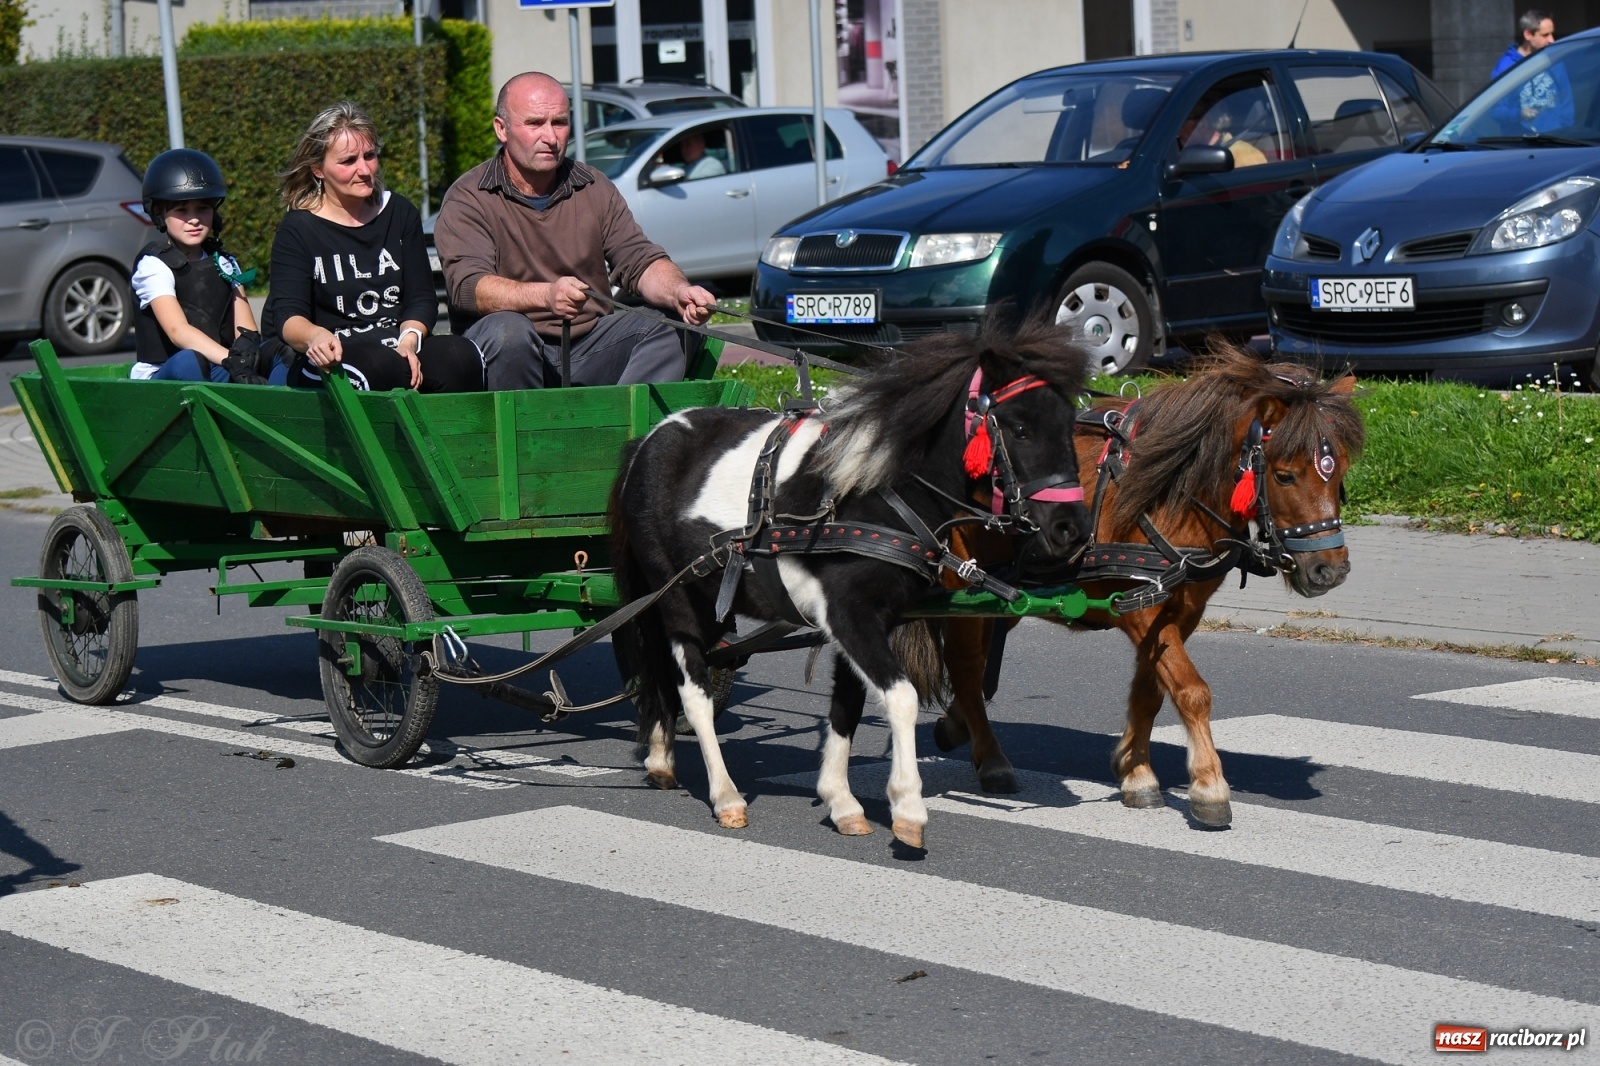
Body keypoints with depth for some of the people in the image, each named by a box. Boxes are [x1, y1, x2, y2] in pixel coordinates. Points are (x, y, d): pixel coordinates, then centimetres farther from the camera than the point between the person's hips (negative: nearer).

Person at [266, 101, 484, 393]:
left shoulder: (399, 213, 15)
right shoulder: (297, 229, 2)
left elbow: (422, 297, 11)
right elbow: (287, 315, -10)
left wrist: (409, 340, -13)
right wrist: (316, 337, -36)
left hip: (401, 349, 4)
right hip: (331, 362, -4)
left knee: (461, 356, -28)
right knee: (384, 367, -37)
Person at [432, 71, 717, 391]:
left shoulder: (595, 189, 12)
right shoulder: (467, 198, -3)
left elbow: (639, 261, 5)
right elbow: (467, 285, -18)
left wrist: (678, 292, -20)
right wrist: (546, 295, -37)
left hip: (589, 347, 4)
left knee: (669, 328, -18)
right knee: (506, 330, -36)